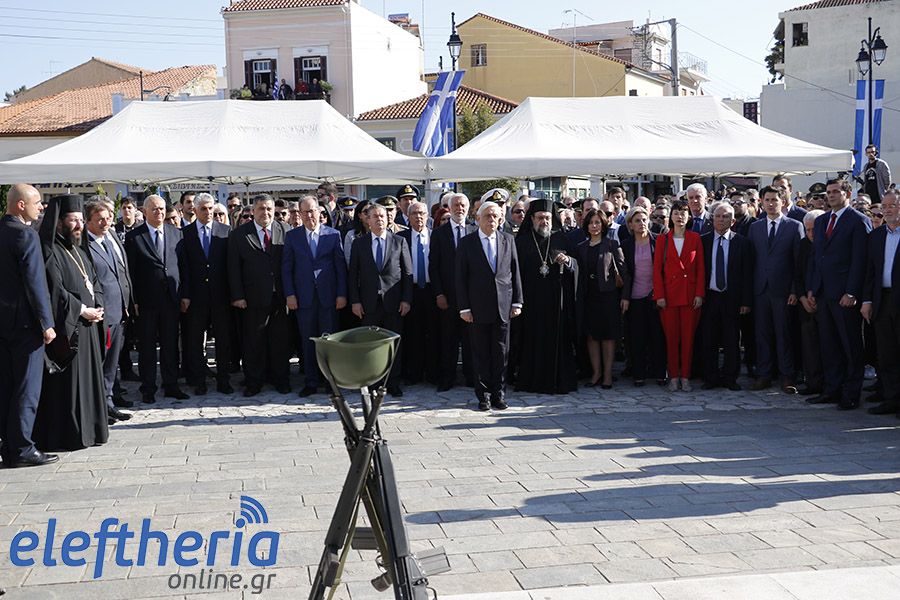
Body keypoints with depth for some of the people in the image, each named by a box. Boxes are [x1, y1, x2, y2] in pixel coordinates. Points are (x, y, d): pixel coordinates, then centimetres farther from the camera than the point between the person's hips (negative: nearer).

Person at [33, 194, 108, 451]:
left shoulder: (79, 252, 17)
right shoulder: (49, 251, -10)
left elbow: (95, 284, 19)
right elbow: (55, 291, -18)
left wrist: (97, 308, 1)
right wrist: (82, 311, -15)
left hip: (87, 327, 9)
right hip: (66, 328, -9)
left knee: (88, 379, 12)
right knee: (66, 383, -4)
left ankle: (88, 430, 20)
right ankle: (65, 436, 2)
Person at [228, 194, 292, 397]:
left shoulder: (285, 231, 6)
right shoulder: (239, 234, 3)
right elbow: (233, 268, 1)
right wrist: (237, 296, -5)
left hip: (280, 297, 1)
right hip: (253, 298, -1)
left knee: (281, 340, 7)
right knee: (253, 341, 5)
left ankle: (281, 379, 20)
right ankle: (254, 381, 17)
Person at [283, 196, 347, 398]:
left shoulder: (333, 234, 4)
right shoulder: (292, 236, 6)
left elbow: (341, 266, 3)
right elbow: (286, 267, 5)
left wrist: (341, 294, -3)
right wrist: (289, 294, -4)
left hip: (328, 295, -1)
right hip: (303, 296, 1)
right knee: (308, 339, 6)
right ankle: (311, 381, 15)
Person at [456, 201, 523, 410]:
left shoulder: (508, 240, 8)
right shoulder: (466, 243, 2)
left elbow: (515, 273, 9)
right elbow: (461, 277, 0)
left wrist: (517, 302, 3)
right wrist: (464, 307, -6)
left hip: (503, 307, 2)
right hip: (478, 308, -2)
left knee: (501, 353, 6)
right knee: (481, 354, 3)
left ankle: (498, 395, 16)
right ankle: (483, 396, 13)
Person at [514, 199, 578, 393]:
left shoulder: (561, 239, 10)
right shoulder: (522, 242, 7)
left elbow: (576, 265, 8)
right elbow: (516, 271, 4)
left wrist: (567, 260, -15)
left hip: (556, 299, 1)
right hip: (532, 299, 0)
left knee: (558, 339, 0)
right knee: (533, 339, 0)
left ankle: (560, 381, 6)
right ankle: (533, 381, 7)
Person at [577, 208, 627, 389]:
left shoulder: (612, 244, 0)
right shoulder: (581, 247, 11)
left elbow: (622, 269, -3)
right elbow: (581, 274, 13)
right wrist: (580, 297, 7)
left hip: (608, 294, -4)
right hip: (589, 296, 4)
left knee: (608, 334, -1)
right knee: (592, 334, 5)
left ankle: (607, 374, 6)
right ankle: (596, 372, 14)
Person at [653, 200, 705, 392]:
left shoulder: (695, 238, 7)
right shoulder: (662, 239, 6)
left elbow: (700, 267, 5)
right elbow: (657, 269, 3)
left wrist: (700, 293, -4)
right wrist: (659, 295, -6)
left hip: (690, 294, 0)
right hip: (669, 293, 0)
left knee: (688, 336, 2)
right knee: (671, 337, 1)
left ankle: (685, 376, 11)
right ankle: (673, 376, 10)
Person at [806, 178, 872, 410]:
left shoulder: (859, 221, -6)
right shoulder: (821, 220, 16)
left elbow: (859, 260, -11)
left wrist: (851, 293, -17)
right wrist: (810, 287, 11)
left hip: (845, 294, -7)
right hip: (823, 293, 7)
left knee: (851, 346, 1)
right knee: (829, 344, 11)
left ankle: (851, 395, 7)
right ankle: (833, 390, 19)